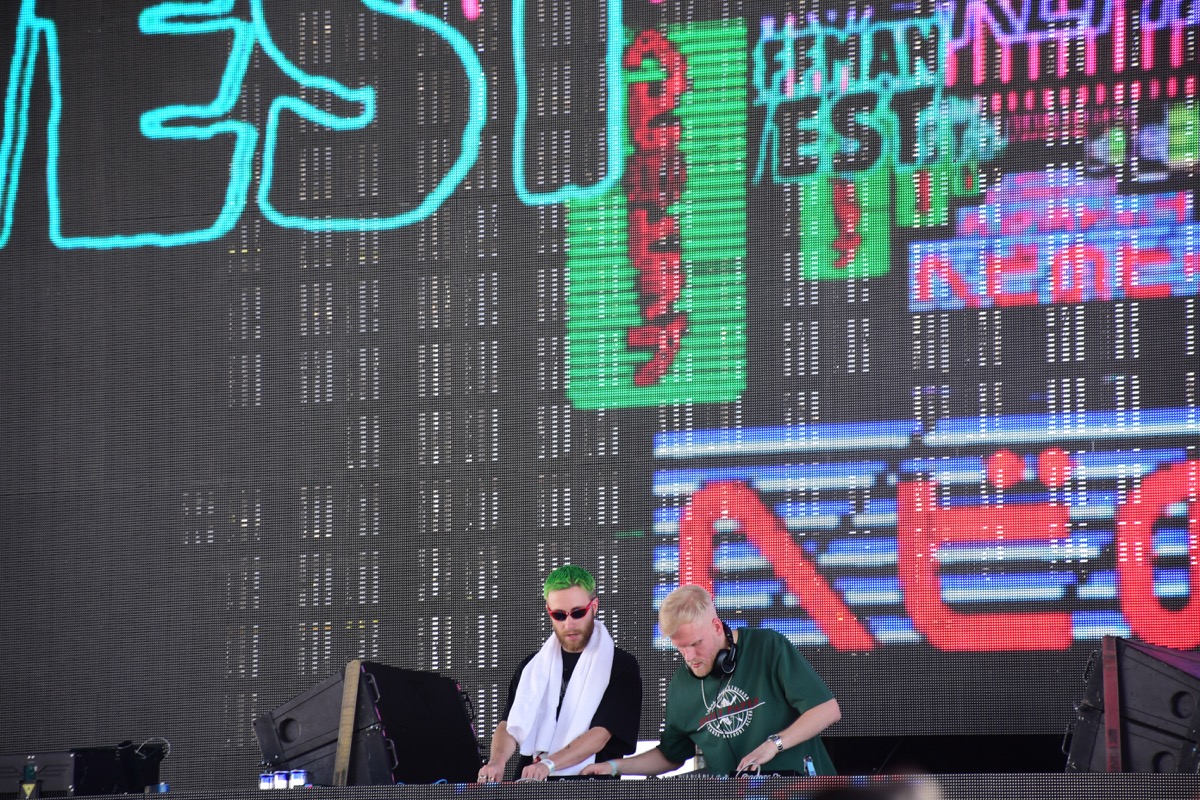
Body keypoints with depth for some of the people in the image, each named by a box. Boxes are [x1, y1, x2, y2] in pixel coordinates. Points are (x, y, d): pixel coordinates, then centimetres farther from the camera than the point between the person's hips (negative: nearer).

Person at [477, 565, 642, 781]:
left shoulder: (621, 666, 3)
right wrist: (497, 761, -17)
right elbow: (510, 724, 7)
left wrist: (548, 764, -26)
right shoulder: (533, 665, 18)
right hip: (529, 781, 4)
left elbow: (600, 734, -9)